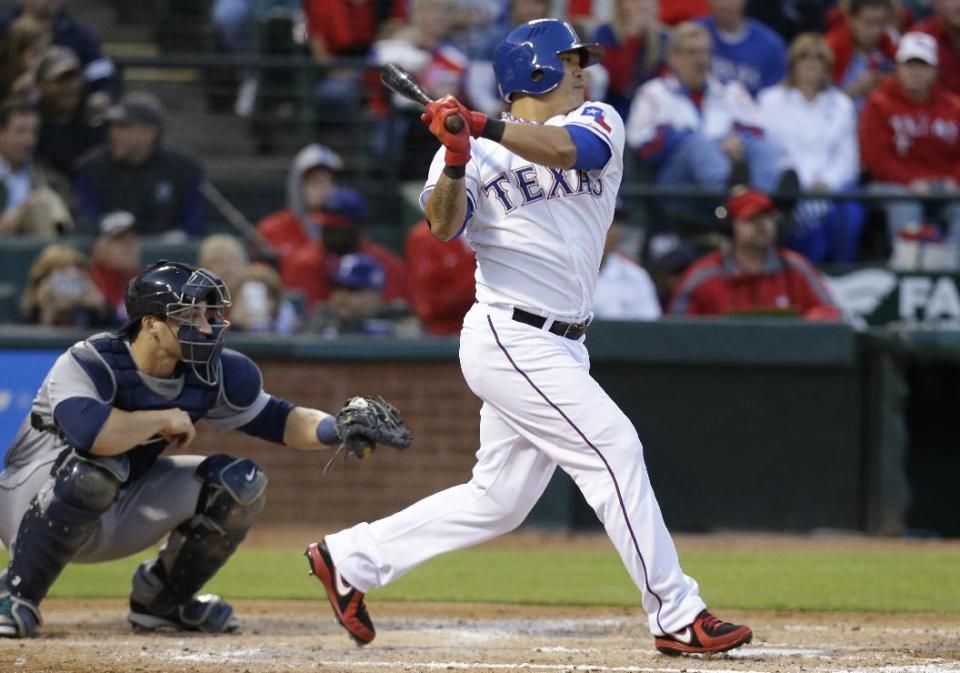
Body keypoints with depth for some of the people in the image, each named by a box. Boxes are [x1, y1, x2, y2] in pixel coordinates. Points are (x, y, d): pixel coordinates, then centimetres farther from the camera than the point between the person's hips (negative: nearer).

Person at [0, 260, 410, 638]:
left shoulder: (212, 374, -8)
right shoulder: (88, 364, -28)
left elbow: (276, 420, 2)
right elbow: (90, 432, -48)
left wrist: (338, 430, -18)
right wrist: (169, 419, -32)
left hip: (119, 519, 7)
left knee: (239, 482, -7)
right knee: (93, 469, -40)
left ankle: (160, 602, 12)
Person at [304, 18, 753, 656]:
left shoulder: (597, 122, 7)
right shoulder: (476, 153, -3)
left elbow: (563, 148, -16)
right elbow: (444, 226, -18)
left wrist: (483, 126, -28)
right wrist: (455, 159, -33)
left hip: (558, 349, 7)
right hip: (510, 337, -7)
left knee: (498, 500, 10)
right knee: (613, 447, -14)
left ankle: (348, 558, 22)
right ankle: (677, 616, -11)